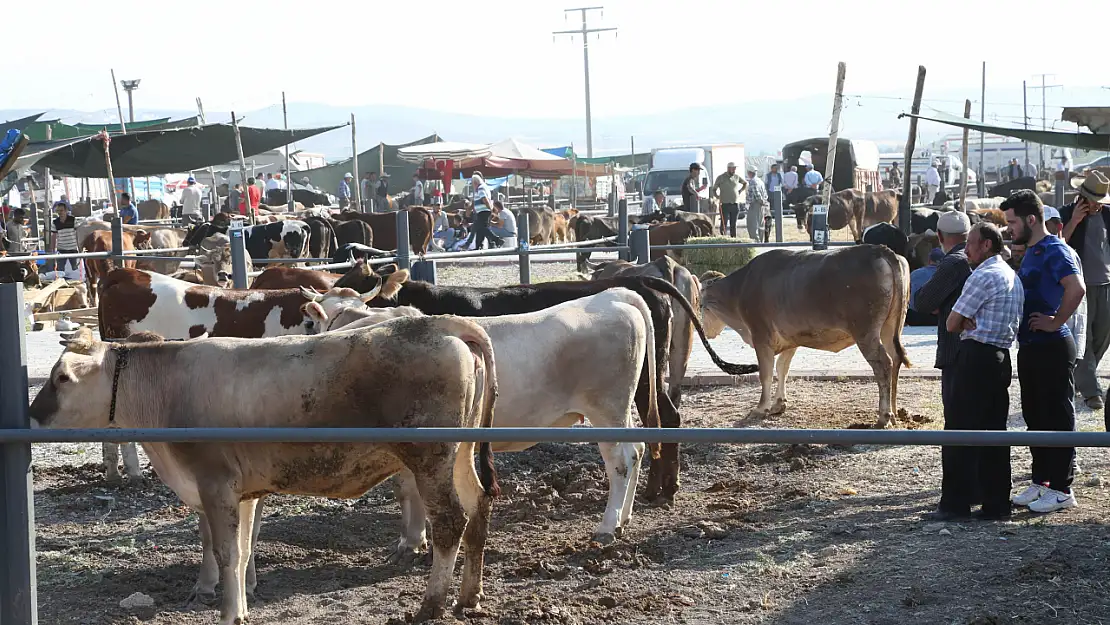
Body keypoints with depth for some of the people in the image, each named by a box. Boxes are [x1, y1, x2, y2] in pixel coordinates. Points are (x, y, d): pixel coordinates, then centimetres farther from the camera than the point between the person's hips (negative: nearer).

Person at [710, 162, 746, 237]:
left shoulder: (736, 177, 10)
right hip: (725, 204, -4)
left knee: (733, 224, 6)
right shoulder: (721, 177, 1)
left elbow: (746, 183, 27)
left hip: (735, 204, 4)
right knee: (723, 223, -6)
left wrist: (740, 191, 14)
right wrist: (718, 197, -8)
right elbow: (713, 189, 7)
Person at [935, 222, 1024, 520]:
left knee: (960, 431, -3)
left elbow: (952, 324, -11)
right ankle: (996, 502, 12)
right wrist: (972, 322, 3)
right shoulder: (1013, 277, 17)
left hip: (976, 358, -9)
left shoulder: (983, 276, -13)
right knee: (993, 431, 11)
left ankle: (956, 502, -2)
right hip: (1001, 358, 9)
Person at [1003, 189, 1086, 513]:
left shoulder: (1054, 251, -15)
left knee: (1058, 418, -3)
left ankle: (1062, 489, 3)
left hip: (1052, 348, -10)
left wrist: (1055, 323, -22)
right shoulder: (1030, 252, 16)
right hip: (1030, 347, 10)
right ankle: (1041, 482, 23)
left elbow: (1076, 288, -31)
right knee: (1035, 416, 14)